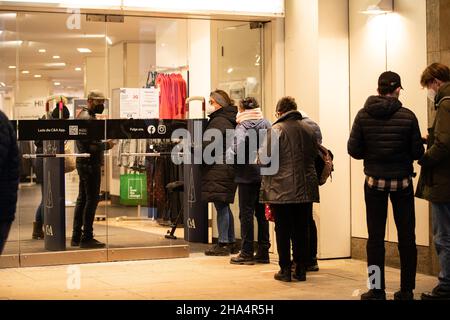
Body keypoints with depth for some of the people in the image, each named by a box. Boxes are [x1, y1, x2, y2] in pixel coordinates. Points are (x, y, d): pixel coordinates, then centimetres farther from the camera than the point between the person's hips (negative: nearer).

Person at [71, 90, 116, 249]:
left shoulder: (83, 115, 19)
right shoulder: (87, 118, -14)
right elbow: (91, 145, -22)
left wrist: (104, 144, 7)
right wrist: (106, 145, -10)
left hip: (84, 163, 11)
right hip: (90, 164, -11)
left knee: (82, 199, 12)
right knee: (92, 199, -8)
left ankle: (76, 237, 16)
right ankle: (87, 237, -5)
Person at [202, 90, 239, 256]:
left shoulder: (218, 121, -14)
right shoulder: (229, 120, 17)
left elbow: (208, 146, -19)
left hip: (218, 170, -10)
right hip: (228, 169, 10)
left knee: (221, 206, -6)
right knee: (224, 206, 14)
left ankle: (223, 244, -3)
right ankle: (231, 242, 19)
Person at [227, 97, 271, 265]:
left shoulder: (242, 127, -11)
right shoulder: (267, 125, 5)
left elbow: (237, 150, -20)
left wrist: (228, 153, -2)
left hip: (248, 175, -5)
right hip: (264, 174, 6)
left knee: (246, 213, 1)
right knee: (262, 213, 11)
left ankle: (247, 253, 4)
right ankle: (263, 252, 15)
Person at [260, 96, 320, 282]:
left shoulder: (276, 129, -9)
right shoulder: (308, 129, 8)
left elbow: (266, 158, -12)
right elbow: (315, 154, 16)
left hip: (282, 189, -5)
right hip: (306, 189, 5)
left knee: (283, 231, 4)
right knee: (301, 230, 9)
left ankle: (285, 270, 6)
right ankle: (301, 270, 12)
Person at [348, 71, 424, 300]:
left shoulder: (363, 115, -6)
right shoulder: (407, 116, -9)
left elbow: (353, 150, -6)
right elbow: (417, 152, -7)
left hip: (374, 181, 1)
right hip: (402, 182, -1)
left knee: (376, 237, 5)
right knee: (406, 236, 8)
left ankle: (377, 291, 7)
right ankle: (406, 291, 11)